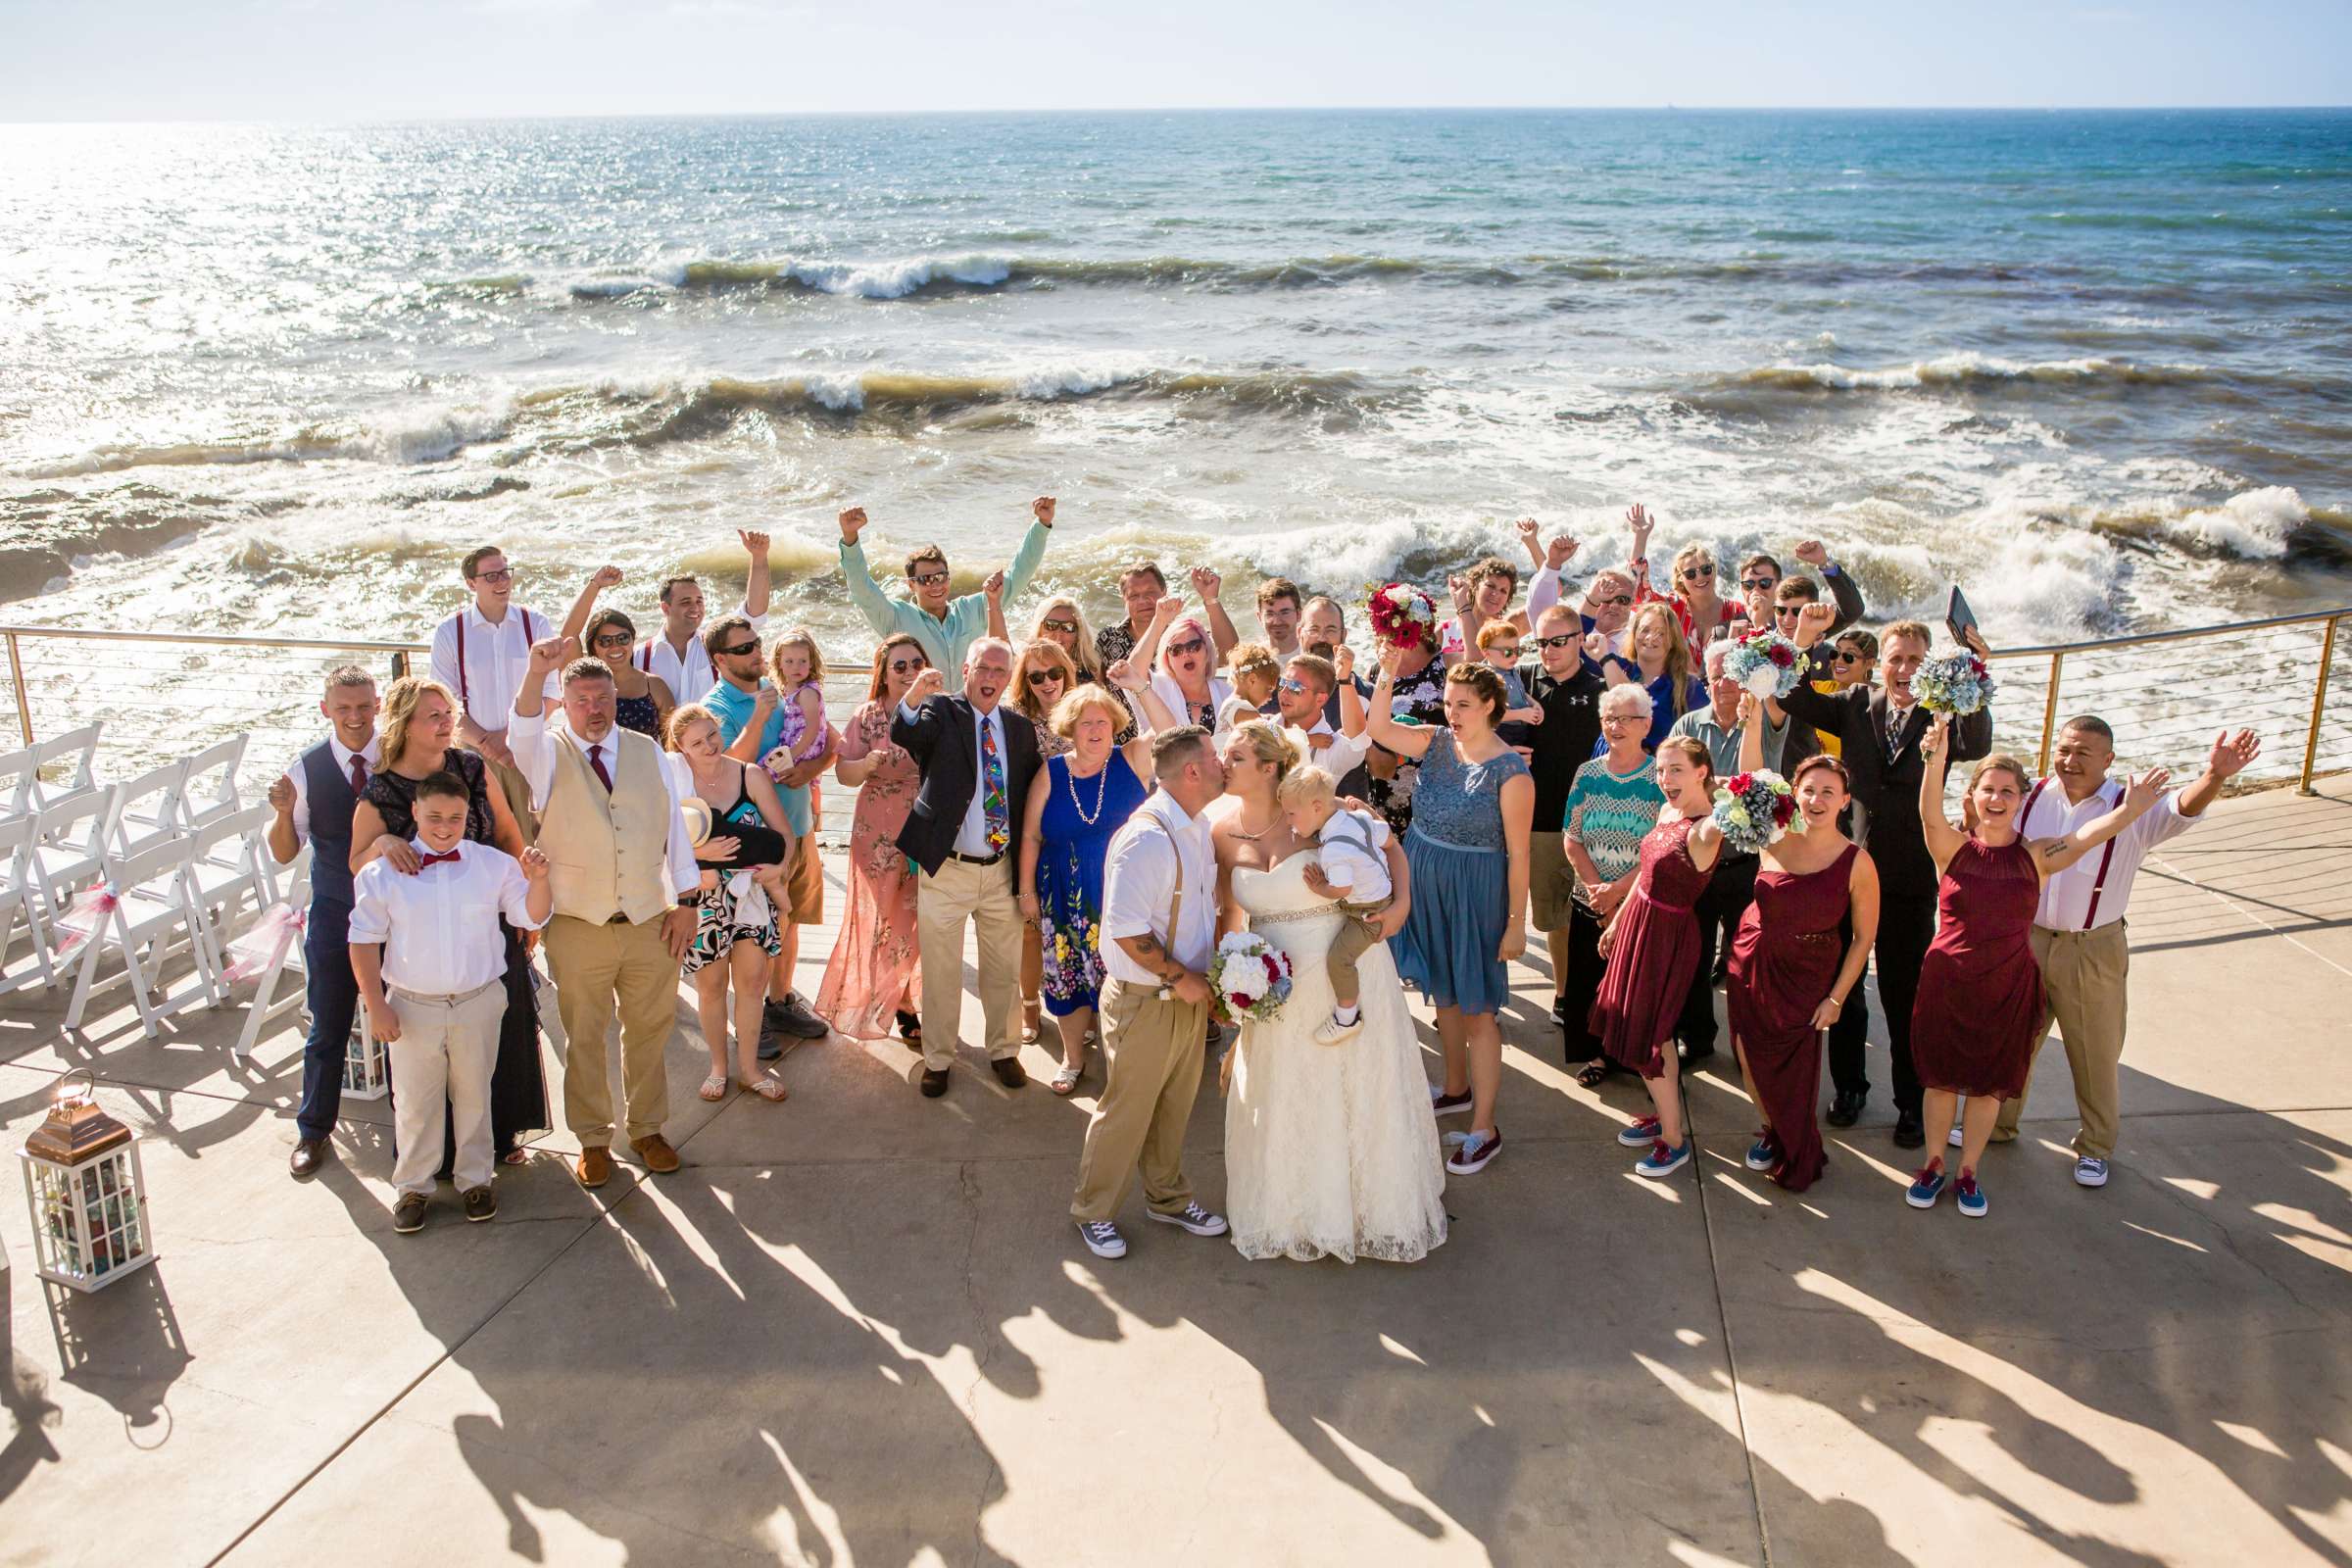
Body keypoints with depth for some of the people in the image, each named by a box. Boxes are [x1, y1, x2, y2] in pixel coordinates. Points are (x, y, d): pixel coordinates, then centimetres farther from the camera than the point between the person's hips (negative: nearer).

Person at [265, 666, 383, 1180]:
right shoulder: (306, 767, -6)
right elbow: (284, 853, -2)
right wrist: (284, 812, -21)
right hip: (333, 917, 1)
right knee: (328, 1028, 13)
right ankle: (313, 1131, 32)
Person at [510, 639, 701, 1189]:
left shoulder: (646, 751, 6)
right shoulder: (548, 752, -1)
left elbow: (674, 823, 8)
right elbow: (524, 728, -26)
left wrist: (687, 900, 3)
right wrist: (537, 673, -45)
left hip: (651, 921, 2)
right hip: (578, 927, -2)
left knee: (649, 1030, 13)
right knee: (584, 1038, 9)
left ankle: (647, 1128, 30)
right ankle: (592, 1139, 24)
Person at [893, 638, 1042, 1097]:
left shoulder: (1021, 728, 5)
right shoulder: (941, 713, -5)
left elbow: (1030, 799, 8)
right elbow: (902, 736, -27)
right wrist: (914, 698, -48)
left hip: (1003, 870, 3)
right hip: (946, 870, -3)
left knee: (1004, 970, 15)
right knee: (941, 972, 9)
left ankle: (1003, 1050, 34)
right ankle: (938, 1059, 26)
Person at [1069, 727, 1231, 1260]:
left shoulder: (1198, 828, 4)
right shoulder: (1146, 839, -26)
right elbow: (1127, 930, -28)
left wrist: (1214, 970, 5)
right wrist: (1180, 978, -20)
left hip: (1189, 996, 8)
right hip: (1146, 1003, -8)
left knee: (1175, 1106, 22)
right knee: (1126, 1110, 7)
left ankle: (1168, 1198, 41)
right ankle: (1094, 1212, 26)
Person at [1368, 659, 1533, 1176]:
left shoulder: (1510, 771, -17)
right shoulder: (1437, 742, 0)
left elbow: (1518, 853, -15)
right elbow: (1378, 729, -10)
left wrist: (1516, 923, -14)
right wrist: (1386, 678, -23)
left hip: (1474, 894, -6)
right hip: (1426, 883, 6)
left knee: (1476, 1009, 0)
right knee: (1443, 993, 21)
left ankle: (1484, 1129, 9)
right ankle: (1457, 1088, 42)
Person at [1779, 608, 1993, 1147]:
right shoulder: (1857, 705, 2)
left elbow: (1976, 746, -26)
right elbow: (1794, 700, -6)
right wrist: (1805, 639, -19)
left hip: (1910, 879, -3)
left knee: (1905, 994, 7)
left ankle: (1913, 1103, 22)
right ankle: (1849, 1084, 34)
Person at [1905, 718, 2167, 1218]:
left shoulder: (2035, 855, -3)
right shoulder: (1954, 848, -6)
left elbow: (2085, 837, -20)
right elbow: (1930, 815, -26)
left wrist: (2127, 811, -41)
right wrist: (1935, 759, -45)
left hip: (2008, 985, 1)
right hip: (1947, 982, -1)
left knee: (1988, 1082, 12)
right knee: (1940, 1075, 10)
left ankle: (1968, 1172, 29)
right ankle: (1934, 1164, 29)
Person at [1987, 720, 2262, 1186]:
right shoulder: (2032, 797, -6)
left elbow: (2181, 810, -35)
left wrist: (2215, 776, -55)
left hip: (2093, 952, -2)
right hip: (2026, 941, 3)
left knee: (2095, 1055, 12)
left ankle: (2094, 1148, 33)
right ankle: (1996, 1124, 40)